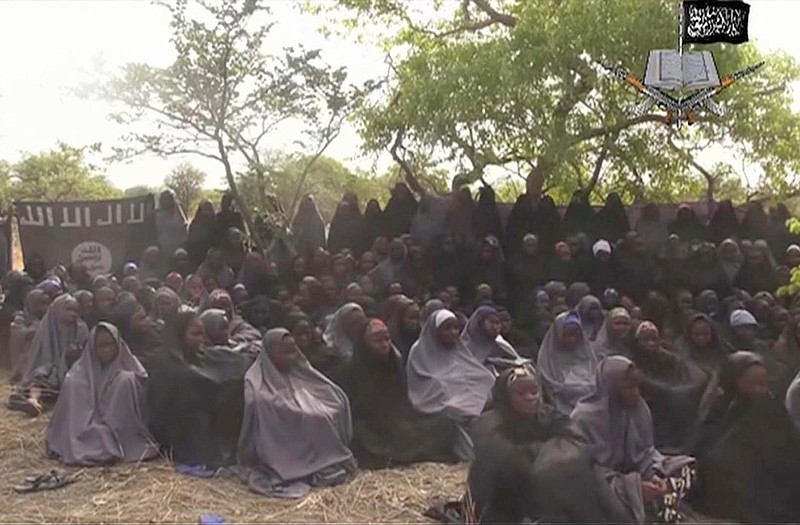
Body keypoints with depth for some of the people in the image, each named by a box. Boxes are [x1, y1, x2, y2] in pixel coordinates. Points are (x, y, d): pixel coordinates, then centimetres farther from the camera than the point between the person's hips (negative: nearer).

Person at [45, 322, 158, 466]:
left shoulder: (127, 366, 1)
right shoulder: (82, 370, 4)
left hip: (120, 428, -1)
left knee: (126, 380, -23)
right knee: (72, 382, -16)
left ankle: (117, 443, -28)